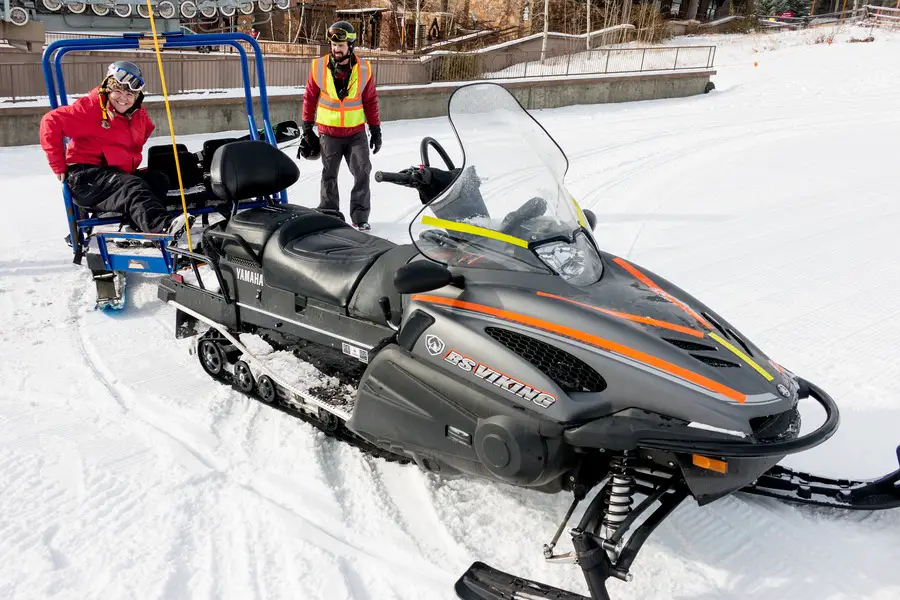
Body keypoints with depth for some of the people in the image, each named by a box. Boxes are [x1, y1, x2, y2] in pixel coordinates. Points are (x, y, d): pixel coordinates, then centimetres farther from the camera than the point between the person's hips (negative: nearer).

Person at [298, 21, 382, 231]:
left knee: (362, 173, -2)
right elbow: (310, 98, 4)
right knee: (329, 176, 7)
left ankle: (360, 216, 8)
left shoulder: (364, 68, -2)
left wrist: (375, 129, 4)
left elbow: (370, 100, 5)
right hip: (328, 133, 0)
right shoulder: (319, 66, -4)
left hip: (356, 132, 0)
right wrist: (307, 128, 5)